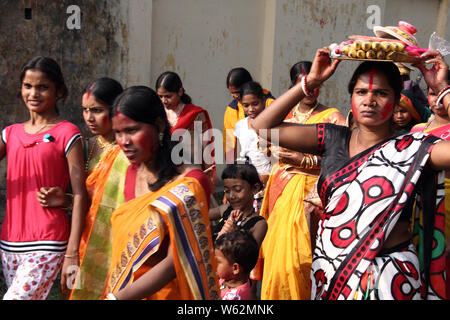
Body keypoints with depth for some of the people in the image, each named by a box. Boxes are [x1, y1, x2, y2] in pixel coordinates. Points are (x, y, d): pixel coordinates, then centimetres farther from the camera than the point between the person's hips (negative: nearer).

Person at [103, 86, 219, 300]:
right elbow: (124, 244, 7)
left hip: (165, 292, -5)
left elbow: (175, 262, -23)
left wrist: (116, 297, -25)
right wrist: (110, 289, -3)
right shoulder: (132, 172, 2)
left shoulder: (189, 183, -20)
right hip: (120, 288, 6)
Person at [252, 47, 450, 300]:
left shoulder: (413, 149, -8)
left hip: (386, 277, -3)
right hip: (328, 272, 4)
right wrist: (311, 82, -4)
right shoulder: (333, 138, 1)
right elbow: (262, 127, -2)